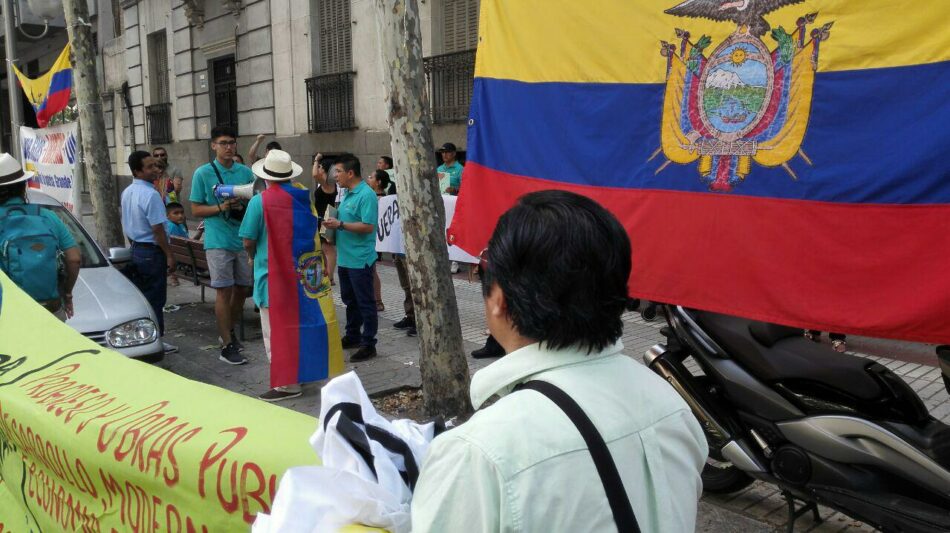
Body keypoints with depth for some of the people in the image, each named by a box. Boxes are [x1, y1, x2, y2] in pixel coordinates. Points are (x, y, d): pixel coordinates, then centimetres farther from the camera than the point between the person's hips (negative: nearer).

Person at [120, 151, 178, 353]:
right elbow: (158, 229, -20)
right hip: (151, 251, -9)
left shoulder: (126, 193, 9)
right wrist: (169, 255, -14)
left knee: (139, 297, 16)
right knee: (155, 299, 0)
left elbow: (127, 225, 17)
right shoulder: (150, 194, -20)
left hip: (135, 249, 9)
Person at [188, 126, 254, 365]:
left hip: (244, 239, 4)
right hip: (218, 241, -4)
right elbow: (196, 210, -1)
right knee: (224, 291, -3)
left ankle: (229, 331, 34)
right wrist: (221, 207, -17)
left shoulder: (246, 172, 7)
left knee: (242, 289, 13)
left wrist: (245, 207, -9)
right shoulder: (203, 173, -1)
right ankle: (227, 346, 3)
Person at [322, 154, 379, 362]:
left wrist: (340, 225, -21)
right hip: (345, 257, 10)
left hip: (360, 259, -10)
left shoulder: (366, 195, -16)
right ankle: (352, 336, 32)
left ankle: (368, 344, 6)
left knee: (365, 302, -1)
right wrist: (332, 222, 4)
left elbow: (368, 226, -23)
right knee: (349, 300, 19)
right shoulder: (347, 194, 13)